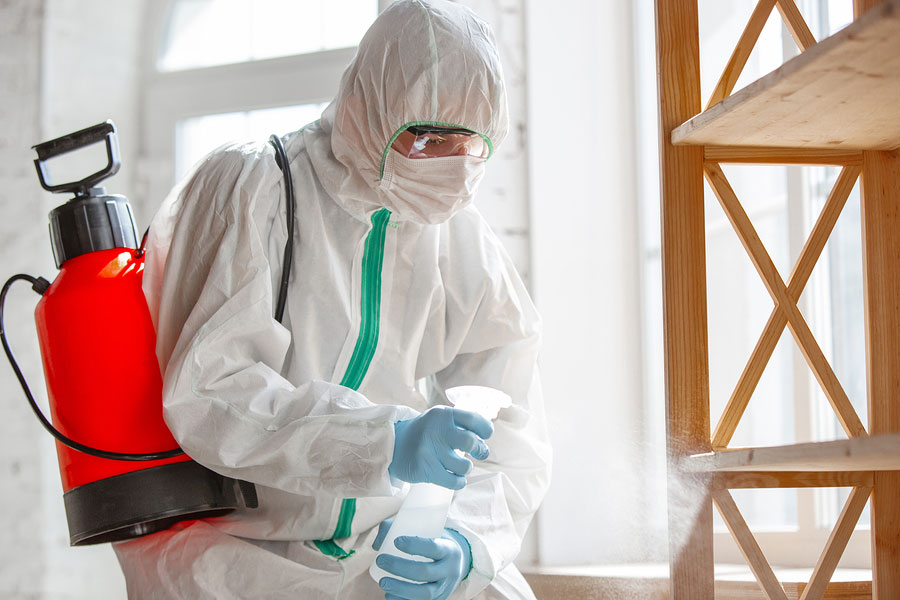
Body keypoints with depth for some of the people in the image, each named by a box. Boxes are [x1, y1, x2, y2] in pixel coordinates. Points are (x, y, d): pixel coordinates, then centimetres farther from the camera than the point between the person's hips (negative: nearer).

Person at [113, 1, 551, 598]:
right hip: (228, 542, -4)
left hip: (379, 547, 4)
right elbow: (206, 393, -20)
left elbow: (510, 444, 0)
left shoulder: (470, 249, 3)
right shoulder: (250, 187, -11)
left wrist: (467, 544, -21)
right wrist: (386, 440, -31)